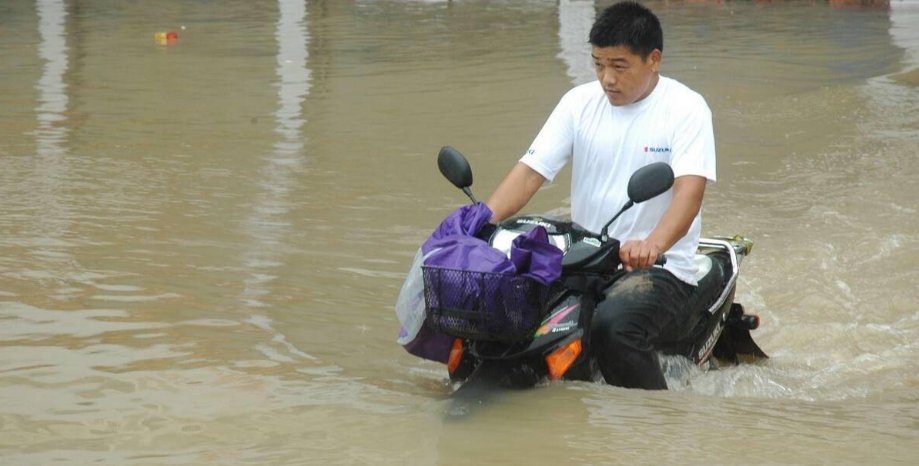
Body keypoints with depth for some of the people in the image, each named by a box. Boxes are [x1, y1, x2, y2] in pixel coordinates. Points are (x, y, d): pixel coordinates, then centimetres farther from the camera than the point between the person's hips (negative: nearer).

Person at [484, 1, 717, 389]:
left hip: (660, 270, -5)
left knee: (613, 325, -36)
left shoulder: (686, 108, -6)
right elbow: (530, 172, 2)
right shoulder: (580, 102, 8)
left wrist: (653, 245, -40)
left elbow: (690, 190, -20)